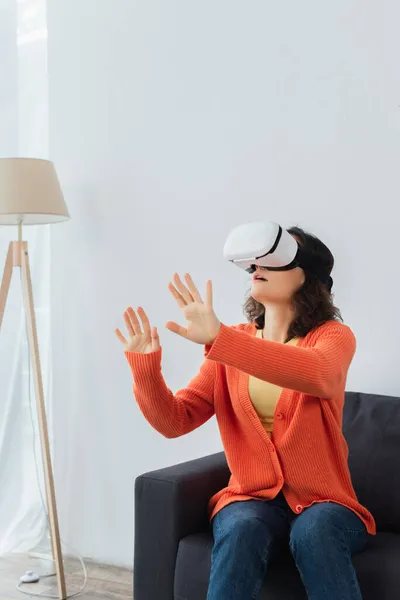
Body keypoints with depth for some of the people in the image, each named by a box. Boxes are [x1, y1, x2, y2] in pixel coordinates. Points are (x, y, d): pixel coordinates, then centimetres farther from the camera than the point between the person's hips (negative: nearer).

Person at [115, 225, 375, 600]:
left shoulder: (333, 337, -4)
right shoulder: (232, 344, 7)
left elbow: (318, 377, -31)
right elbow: (175, 421, 2)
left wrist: (218, 339, -40)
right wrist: (145, 368, -18)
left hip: (323, 503, -2)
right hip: (252, 499, 2)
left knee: (314, 532, -35)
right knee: (241, 530, -31)